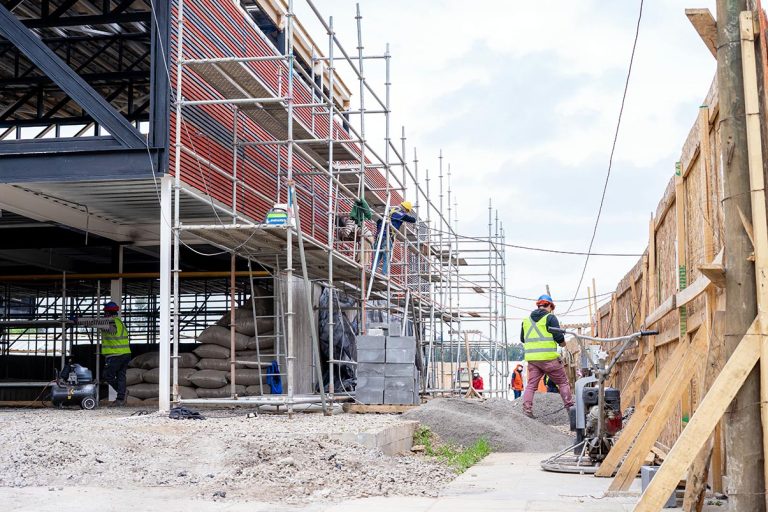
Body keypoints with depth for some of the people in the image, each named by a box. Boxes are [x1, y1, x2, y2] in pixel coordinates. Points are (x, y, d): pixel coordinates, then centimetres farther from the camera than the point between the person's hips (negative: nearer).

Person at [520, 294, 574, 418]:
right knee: (563, 382, 7)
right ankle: (570, 407, 6)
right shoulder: (550, 318, -4)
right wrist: (563, 343, 12)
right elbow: (559, 337, -9)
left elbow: (522, 339, 20)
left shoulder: (526, 319, 13)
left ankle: (526, 409, -6)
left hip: (532, 358, 4)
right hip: (549, 357, -4)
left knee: (531, 384, 6)